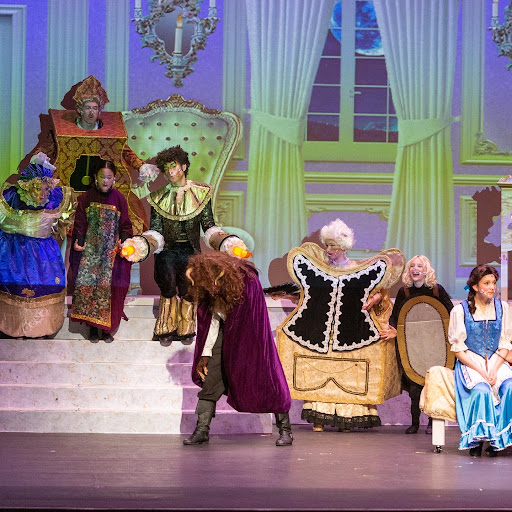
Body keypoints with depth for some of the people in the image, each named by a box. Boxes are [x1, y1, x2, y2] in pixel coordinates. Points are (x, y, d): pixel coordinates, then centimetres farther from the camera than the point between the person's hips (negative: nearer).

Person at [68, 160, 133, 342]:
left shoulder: (119, 198, 3)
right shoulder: (86, 198, 4)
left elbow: (125, 225, 4)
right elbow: (80, 224, 4)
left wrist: (124, 242, -12)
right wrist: (78, 242, -10)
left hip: (111, 251, -1)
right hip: (90, 250, 1)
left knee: (109, 287, -4)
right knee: (88, 286, -2)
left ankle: (107, 328, 5)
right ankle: (92, 327, 7)